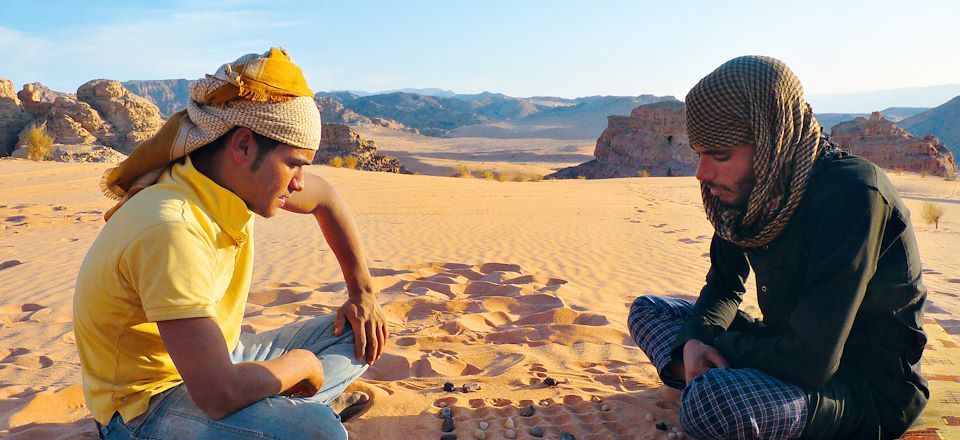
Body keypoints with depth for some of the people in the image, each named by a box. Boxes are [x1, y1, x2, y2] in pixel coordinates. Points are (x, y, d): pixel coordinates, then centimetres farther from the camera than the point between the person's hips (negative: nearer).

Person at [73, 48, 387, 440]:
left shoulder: (241, 175, -7)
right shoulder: (173, 230, -32)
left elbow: (325, 198, 12)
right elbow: (220, 395, -35)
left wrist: (363, 294, 12)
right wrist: (301, 362, -16)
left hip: (217, 359, 8)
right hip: (147, 404, -8)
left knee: (360, 335, 5)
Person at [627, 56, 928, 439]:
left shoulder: (854, 196, -26)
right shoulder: (748, 191, -3)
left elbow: (810, 363, -29)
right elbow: (723, 287, 9)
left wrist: (718, 346, -12)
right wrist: (695, 340, -12)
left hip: (872, 390, -8)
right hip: (792, 355, 8)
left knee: (711, 401, -37)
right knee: (648, 310, 5)